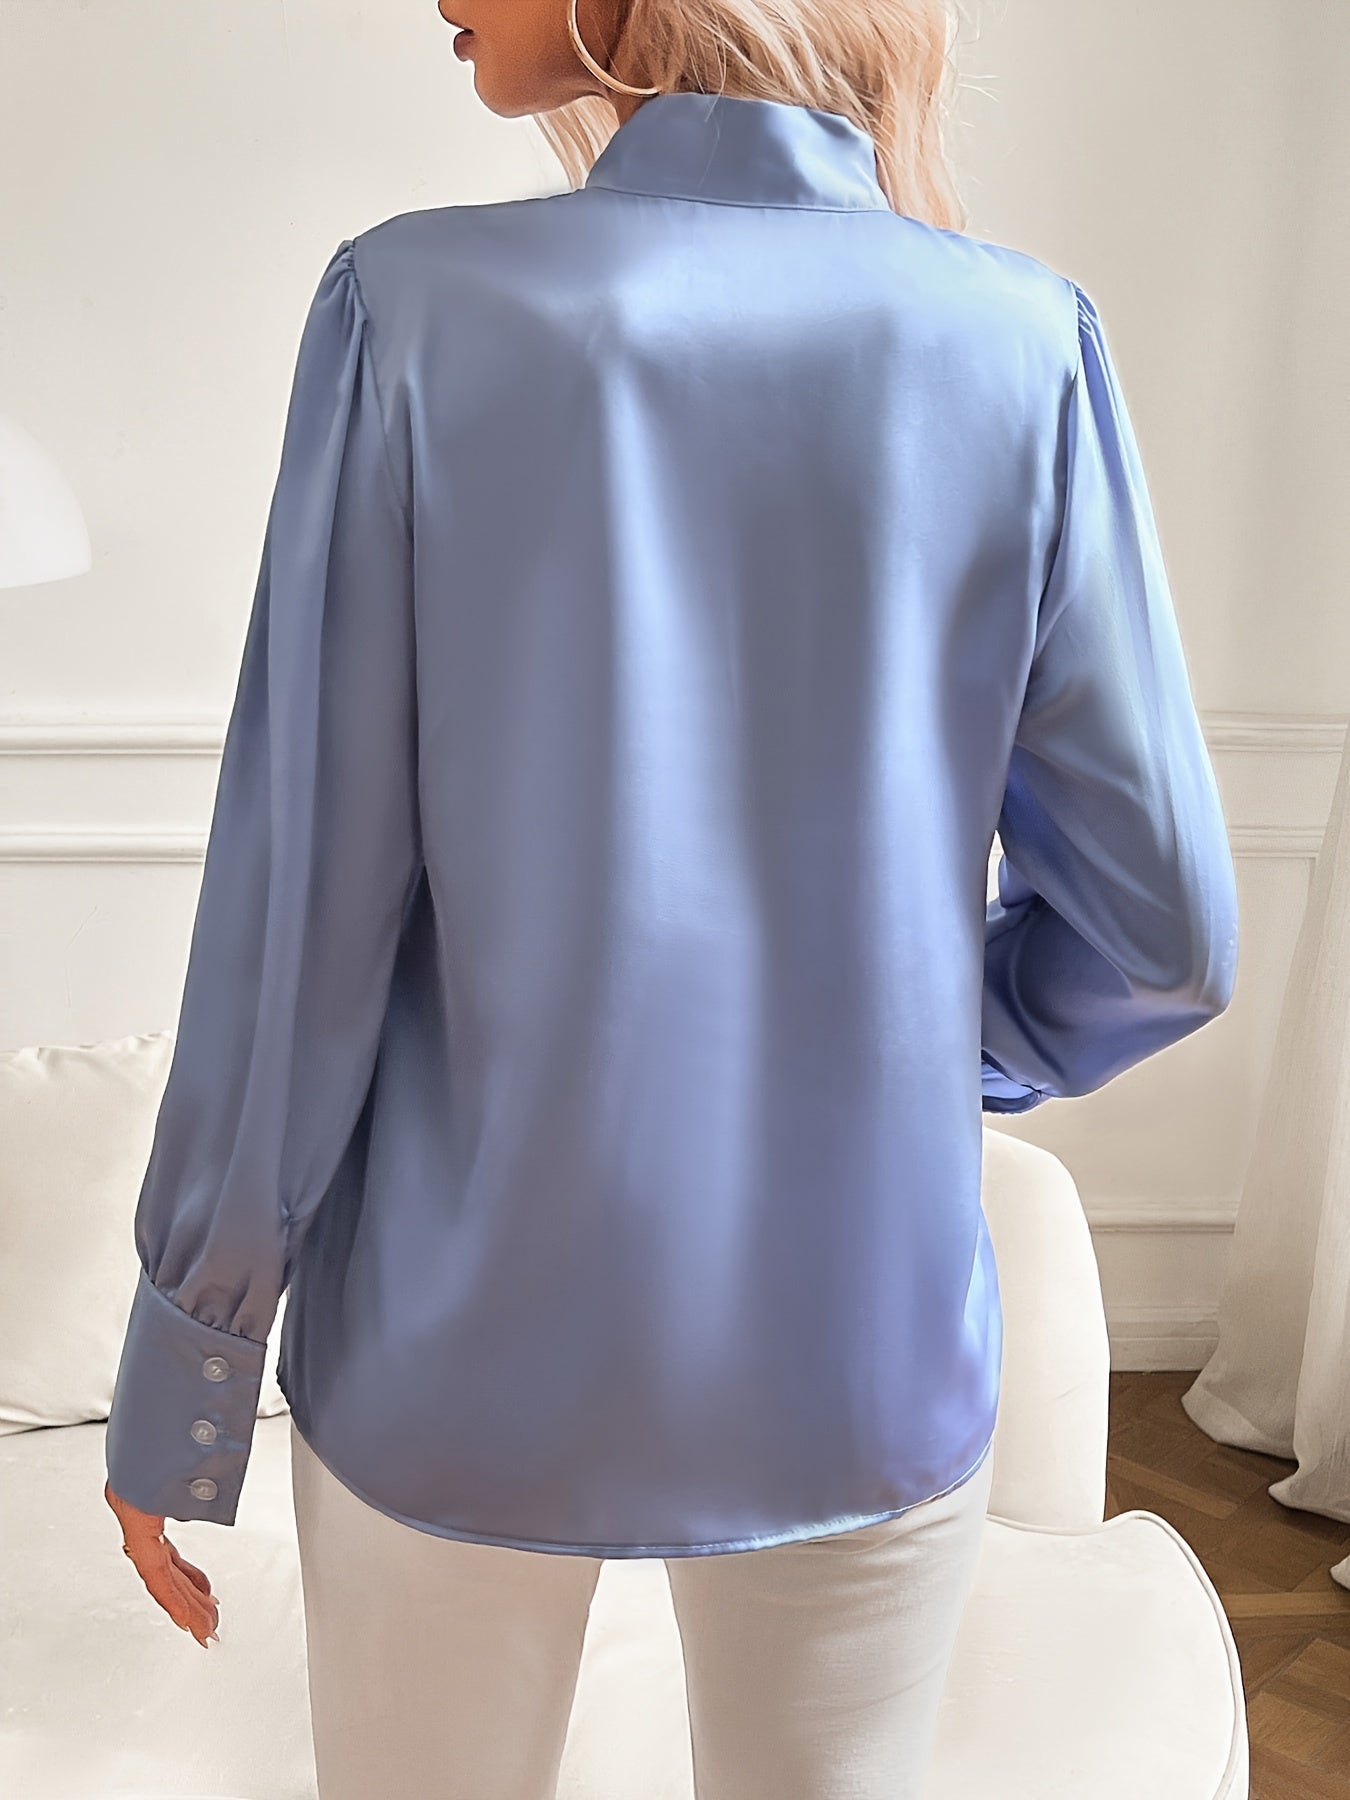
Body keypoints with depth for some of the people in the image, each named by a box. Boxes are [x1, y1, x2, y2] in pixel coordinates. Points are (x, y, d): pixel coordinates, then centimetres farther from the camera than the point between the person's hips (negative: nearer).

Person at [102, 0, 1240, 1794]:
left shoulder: (414, 306, -12)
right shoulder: (1020, 342, -8)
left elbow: (300, 918, -11)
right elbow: (1161, 931, -5)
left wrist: (180, 1389, 1)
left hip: (461, 1360, 0)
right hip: (867, 1372, 1)